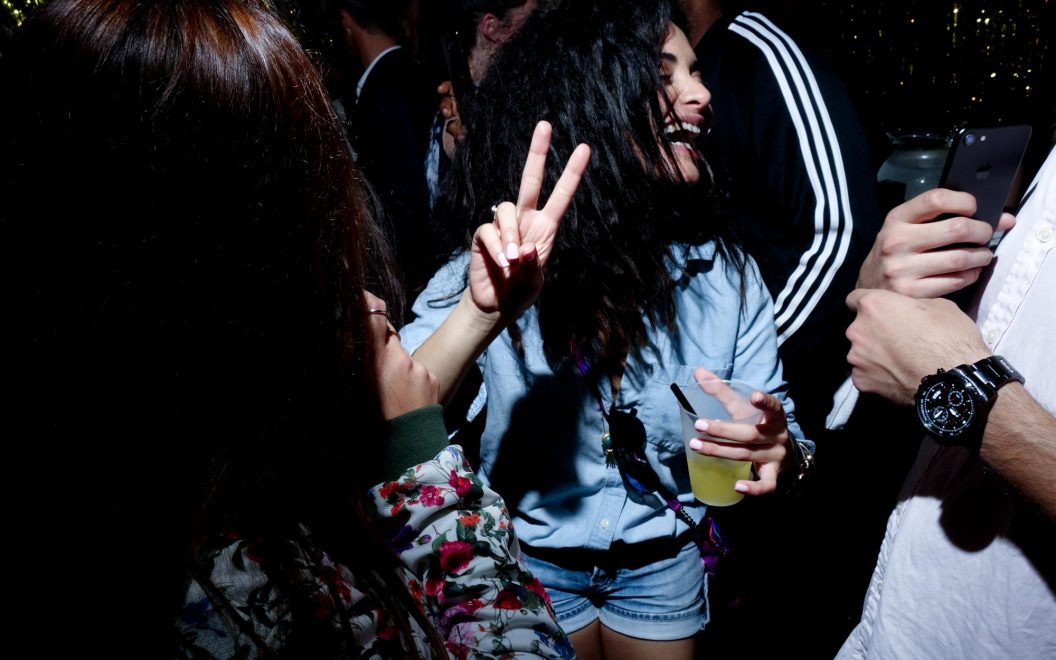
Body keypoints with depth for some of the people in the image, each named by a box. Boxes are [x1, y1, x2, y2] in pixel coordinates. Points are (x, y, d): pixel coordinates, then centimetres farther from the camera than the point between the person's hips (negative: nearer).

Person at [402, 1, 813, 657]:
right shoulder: (497, 270, -19)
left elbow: (778, 426, -9)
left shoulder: (722, 266, -13)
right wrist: (483, 313, -46)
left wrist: (781, 451, -32)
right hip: (533, 561, -1)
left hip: (666, 564, 2)